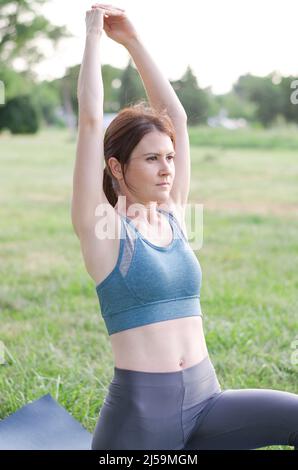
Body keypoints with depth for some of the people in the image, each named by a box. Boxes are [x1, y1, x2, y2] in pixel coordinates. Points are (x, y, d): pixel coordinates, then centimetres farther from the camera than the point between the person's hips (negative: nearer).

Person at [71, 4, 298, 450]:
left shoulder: (173, 216, 7)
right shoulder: (100, 225, -7)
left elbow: (176, 115, 8)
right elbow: (90, 118, -13)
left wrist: (133, 41, 10)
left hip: (205, 399, 5)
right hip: (139, 407, -5)